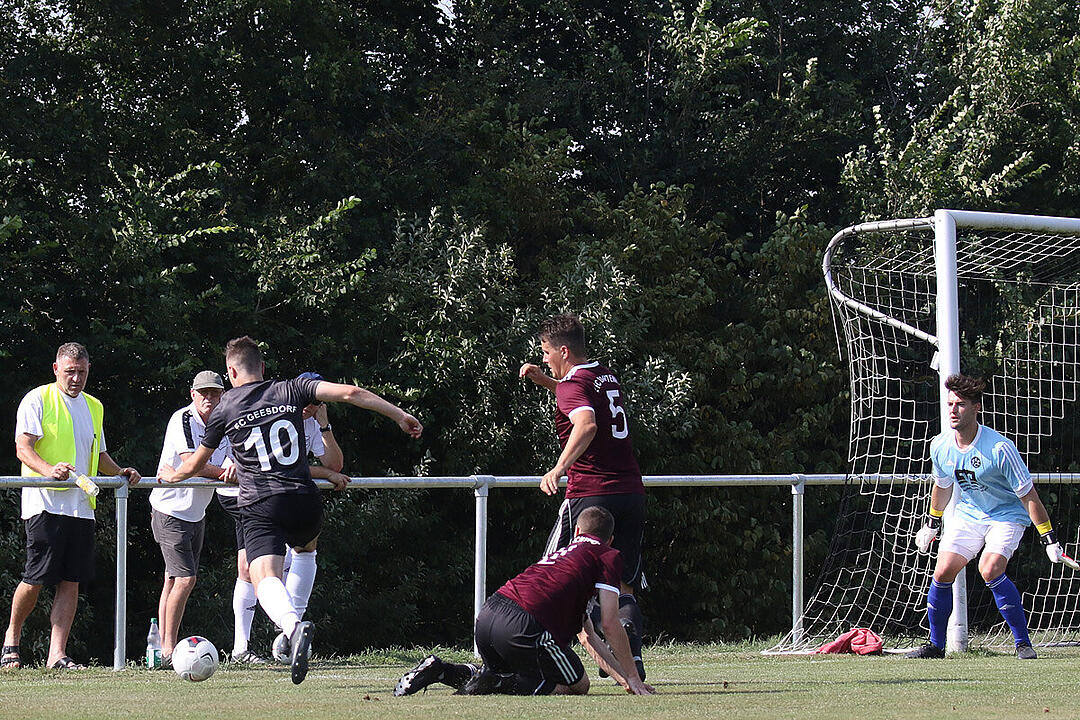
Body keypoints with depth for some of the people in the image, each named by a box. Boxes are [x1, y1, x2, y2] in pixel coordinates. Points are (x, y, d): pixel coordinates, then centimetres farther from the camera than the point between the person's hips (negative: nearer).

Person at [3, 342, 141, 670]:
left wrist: (120, 472, 10)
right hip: (45, 503, -6)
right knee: (35, 580, -8)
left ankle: (57, 655, 0)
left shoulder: (93, 407, 20)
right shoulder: (37, 400, -1)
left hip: (81, 506, 6)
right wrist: (49, 470, -29)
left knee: (71, 582, 0)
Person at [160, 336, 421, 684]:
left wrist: (169, 476, 43)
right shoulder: (291, 390, 11)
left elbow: (194, 465, 21)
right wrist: (401, 416, 5)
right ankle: (290, 630, 27)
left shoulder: (224, 410, 9)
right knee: (305, 548, 35)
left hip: (260, 506, -3)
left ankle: (293, 625, -50)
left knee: (265, 577, -18)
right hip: (306, 504, 3)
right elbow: (350, 393, -1)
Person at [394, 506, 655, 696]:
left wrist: (623, 678, 38)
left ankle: (441, 671, 6)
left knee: (501, 673, 32)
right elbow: (610, 623, 4)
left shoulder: (563, 553, 37)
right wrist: (632, 678, 12)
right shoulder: (609, 556, 13)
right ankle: (498, 682, -10)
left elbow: (588, 638, 38)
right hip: (524, 627, -7)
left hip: (487, 614, 7)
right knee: (578, 686, 11)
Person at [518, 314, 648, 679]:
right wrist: (544, 380, 33)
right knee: (622, 586, 9)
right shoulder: (608, 377, 16)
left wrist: (560, 467, -40)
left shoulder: (573, 385, -9)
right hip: (632, 492, 7)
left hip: (591, 494, -7)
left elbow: (587, 425, -30)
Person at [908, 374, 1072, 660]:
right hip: (968, 515, 5)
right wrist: (931, 525, 22)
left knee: (990, 569, -27)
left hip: (1007, 515, -5)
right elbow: (942, 485, 13)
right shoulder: (940, 446, -9)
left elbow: (1028, 495, -20)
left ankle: (1023, 643, -15)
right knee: (943, 573, -6)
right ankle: (936, 645, 12)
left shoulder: (999, 448, -26)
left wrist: (1049, 538, -18)